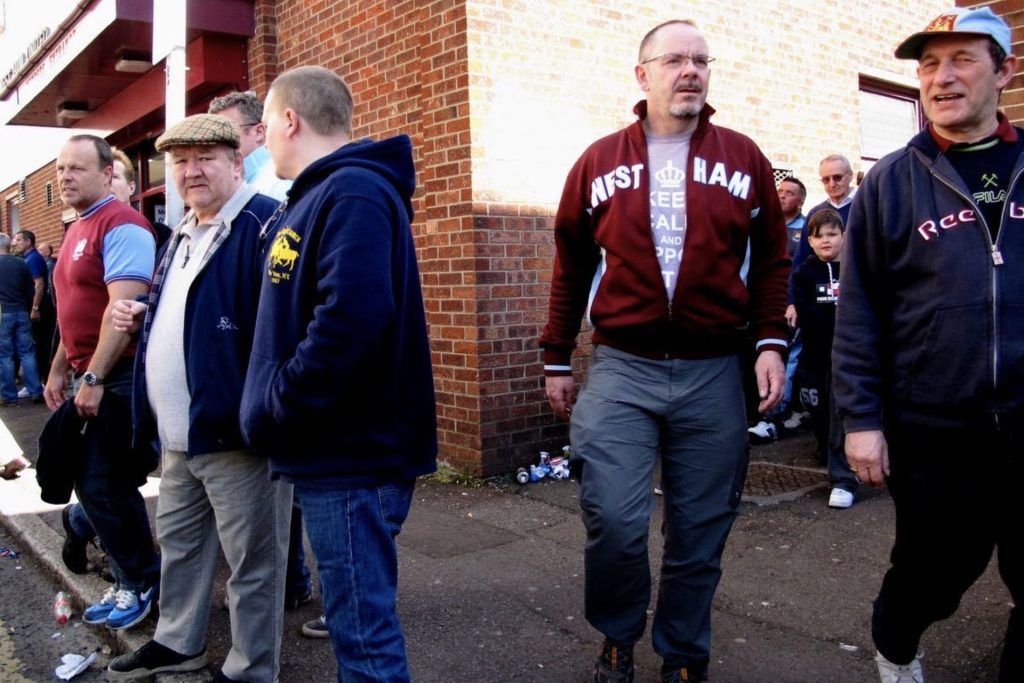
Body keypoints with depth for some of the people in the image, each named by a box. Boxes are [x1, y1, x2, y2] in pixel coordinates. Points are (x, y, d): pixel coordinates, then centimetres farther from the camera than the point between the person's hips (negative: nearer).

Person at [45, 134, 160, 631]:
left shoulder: (121, 226, -14)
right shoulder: (77, 230, 16)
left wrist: (93, 378, -24)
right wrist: (59, 370, 21)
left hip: (119, 376, -10)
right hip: (91, 376, 10)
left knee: (104, 486, -4)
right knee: (93, 482, 13)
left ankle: (142, 583, 13)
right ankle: (131, 576, 26)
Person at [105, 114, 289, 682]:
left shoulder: (265, 224, -15)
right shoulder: (184, 234, 17)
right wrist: (143, 317, 10)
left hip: (234, 429, -10)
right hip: (178, 434, 10)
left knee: (251, 560, 4)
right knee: (177, 541, 24)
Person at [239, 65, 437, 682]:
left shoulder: (353, 194, -16)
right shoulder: (318, 195, 16)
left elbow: (349, 324, -29)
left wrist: (272, 413, -18)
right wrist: (272, 412, 12)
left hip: (353, 454, -10)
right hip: (335, 448, 10)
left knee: (364, 632, 1)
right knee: (359, 617, 20)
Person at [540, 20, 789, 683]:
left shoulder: (743, 157, 7)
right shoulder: (599, 162, 7)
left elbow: (771, 259, 10)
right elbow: (571, 268, 11)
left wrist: (772, 341, -2)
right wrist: (557, 359, 11)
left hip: (715, 374, 1)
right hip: (621, 369, 0)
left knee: (700, 533, 8)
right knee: (613, 520, -7)